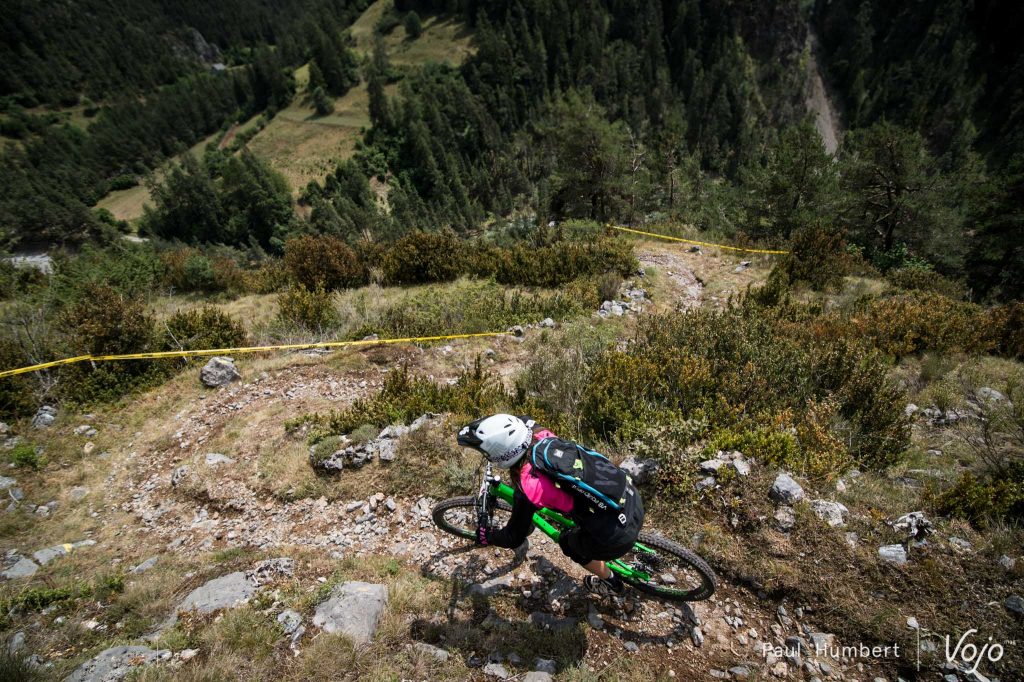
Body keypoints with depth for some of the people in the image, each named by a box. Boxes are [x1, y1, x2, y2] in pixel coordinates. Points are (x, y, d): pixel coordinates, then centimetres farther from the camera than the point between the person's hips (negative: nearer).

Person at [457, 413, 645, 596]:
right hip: (633, 497, 6)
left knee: (568, 543, 25)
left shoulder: (527, 489, -21)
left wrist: (485, 536, 17)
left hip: (619, 537, -6)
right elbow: (527, 423, 20)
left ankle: (612, 583, 44)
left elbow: (514, 538, -3)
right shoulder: (545, 438, -5)